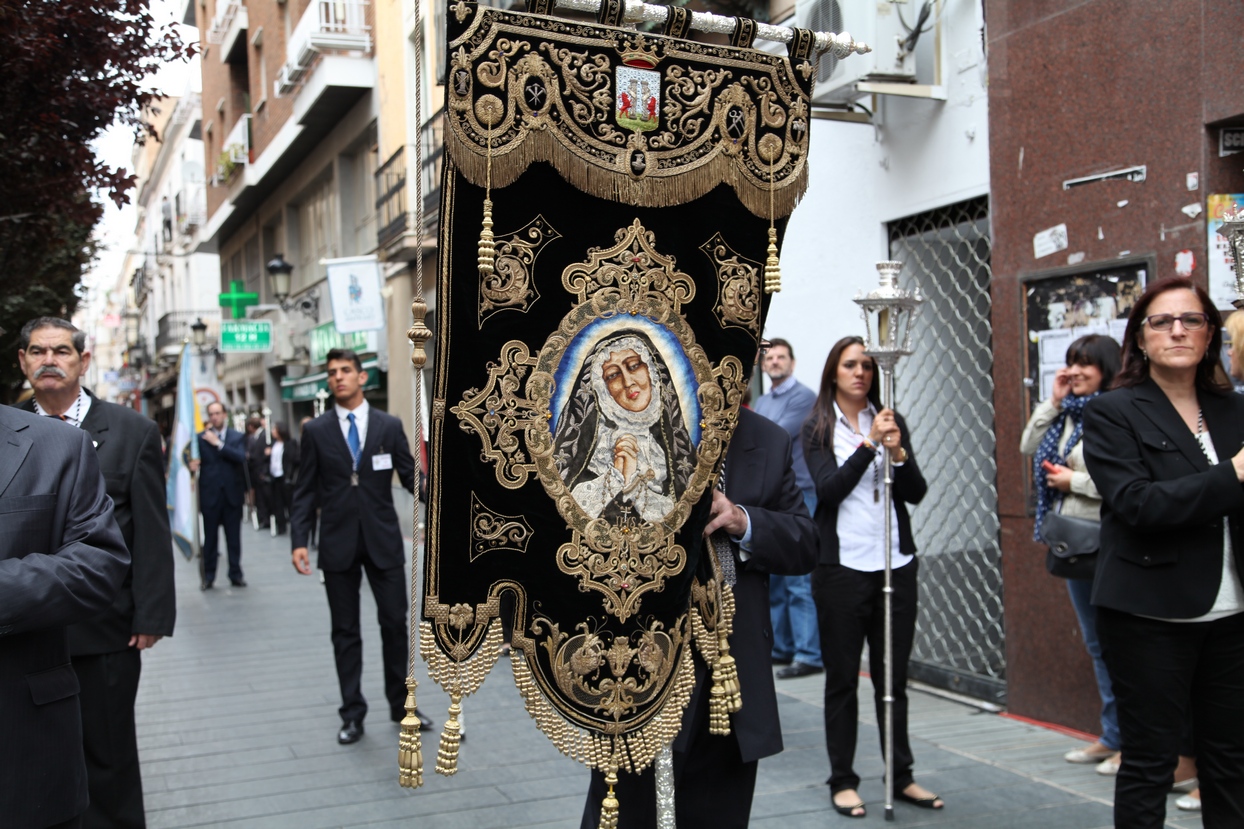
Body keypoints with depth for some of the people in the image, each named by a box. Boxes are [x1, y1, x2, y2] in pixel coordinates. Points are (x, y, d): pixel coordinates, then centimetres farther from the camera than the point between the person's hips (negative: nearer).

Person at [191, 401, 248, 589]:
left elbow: (241, 458, -10)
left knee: (234, 537, 6)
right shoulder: (201, 438, 4)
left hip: (232, 494, 1)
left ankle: (235, 574, 14)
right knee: (210, 538, 4)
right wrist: (192, 465, -23)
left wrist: (218, 444, -13)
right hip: (210, 494, -1)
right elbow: (195, 459, 0)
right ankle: (208, 576, 12)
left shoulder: (237, 437, 6)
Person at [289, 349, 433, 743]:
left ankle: (401, 705, 21)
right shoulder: (316, 431, 4)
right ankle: (352, 714, 18)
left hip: (383, 541, 0)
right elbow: (306, 491, 3)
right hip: (338, 544, 0)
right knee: (345, 632, 8)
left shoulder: (389, 426, 3)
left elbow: (411, 476, 1)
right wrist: (299, 540, -6)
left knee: (395, 623, 5)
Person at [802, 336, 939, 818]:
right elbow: (828, 488, -14)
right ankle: (842, 780, 13)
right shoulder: (817, 429, 0)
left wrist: (898, 453, -16)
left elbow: (915, 493, 2)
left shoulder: (890, 421, 7)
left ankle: (901, 776, 19)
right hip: (842, 566, -3)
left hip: (895, 563, 3)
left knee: (894, 676, 9)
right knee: (842, 678, 5)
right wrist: (869, 445, -21)